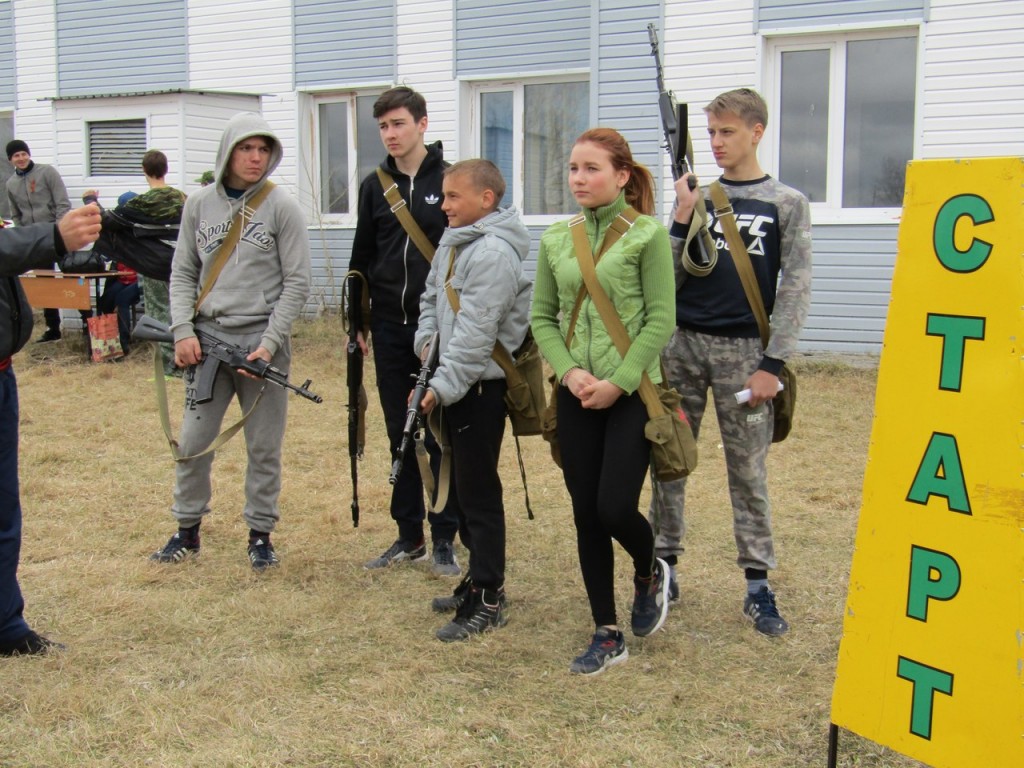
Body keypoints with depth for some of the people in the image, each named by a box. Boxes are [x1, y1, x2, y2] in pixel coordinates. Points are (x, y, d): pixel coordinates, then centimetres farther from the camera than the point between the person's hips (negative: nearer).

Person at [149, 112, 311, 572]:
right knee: (193, 442, 7)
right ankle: (188, 529, 24)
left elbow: (297, 284, -4)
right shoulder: (199, 205, 6)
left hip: (262, 343, -2)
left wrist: (270, 342, -12)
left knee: (264, 447, 5)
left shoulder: (282, 208, -3)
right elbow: (183, 273, 10)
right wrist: (182, 330, -3)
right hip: (207, 339, 3)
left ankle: (260, 534, 20)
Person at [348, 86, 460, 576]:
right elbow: (362, 258, 14)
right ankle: (409, 535, 19)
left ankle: (444, 538, 11)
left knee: (442, 435, 2)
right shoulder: (374, 186, 9)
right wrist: (357, 323, 11)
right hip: (390, 329, 4)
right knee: (401, 435, 10)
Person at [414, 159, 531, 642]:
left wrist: (442, 386, -22)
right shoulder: (452, 240, 12)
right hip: (454, 384, 10)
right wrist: (426, 339, 6)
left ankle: (487, 601, 5)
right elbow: (431, 297, 23)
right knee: (458, 488, 17)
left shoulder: (494, 252, -19)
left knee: (479, 494, -3)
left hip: (480, 386, -10)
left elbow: (476, 333, -23)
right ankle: (481, 577, 30)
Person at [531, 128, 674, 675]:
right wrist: (570, 371, -7)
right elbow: (542, 317, 9)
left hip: (632, 392, -4)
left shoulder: (647, 235, -7)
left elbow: (661, 320, -9)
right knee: (585, 515, 6)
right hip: (576, 395, 5)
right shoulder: (556, 239, 7)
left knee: (615, 508, -10)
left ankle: (650, 574, 27)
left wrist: (618, 383, -14)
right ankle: (607, 635, 18)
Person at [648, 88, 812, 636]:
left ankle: (758, 585, 10)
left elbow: (795, 287, -1)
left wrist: (772, 363, -8)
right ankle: (665, 564, 20)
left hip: (742, 349, -3)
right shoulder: (695, 195, 9)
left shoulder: (786, 203, 3)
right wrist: (683, 217, -8)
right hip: (681, 343, 3)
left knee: (748, 469, 2)